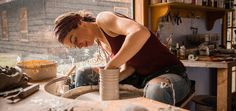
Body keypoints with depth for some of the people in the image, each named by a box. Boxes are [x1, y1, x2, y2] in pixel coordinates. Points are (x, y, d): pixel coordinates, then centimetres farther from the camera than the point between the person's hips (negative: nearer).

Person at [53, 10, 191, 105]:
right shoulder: (100, 41, 10)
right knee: (83, 75, 4)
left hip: (170, 73, -7)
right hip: (141, 77, 8)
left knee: (156, 92, -44)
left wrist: (109, 67, -27)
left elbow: (141, 33, -34)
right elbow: (128, 66, 1)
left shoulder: (103, 19, -15)